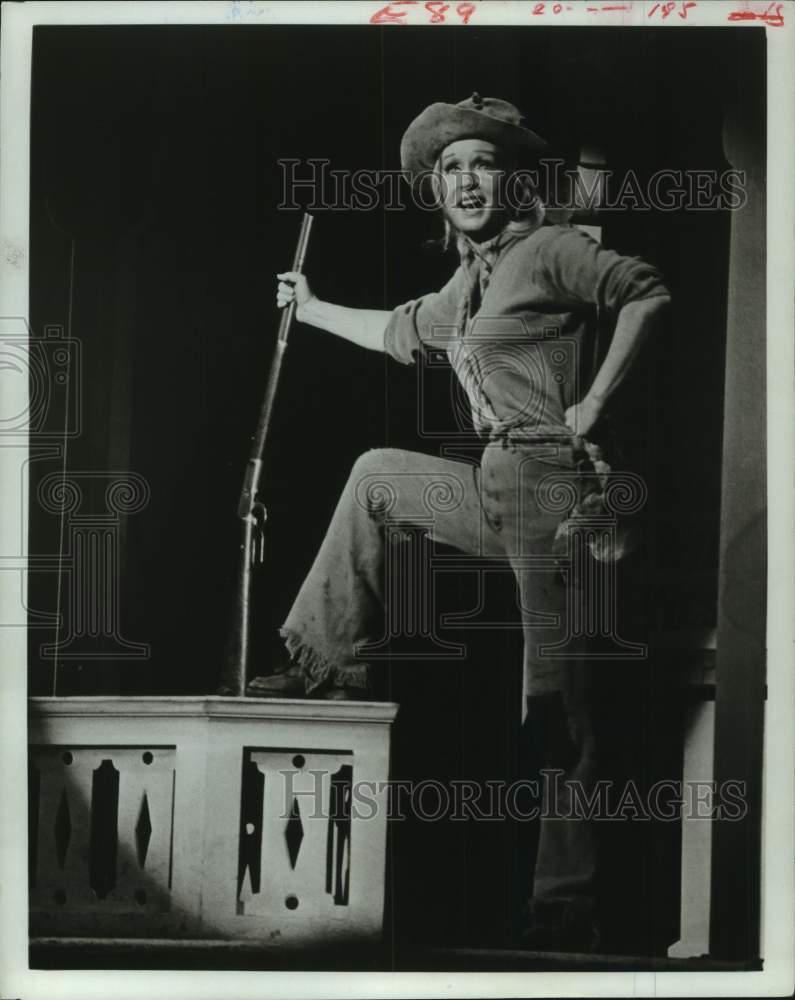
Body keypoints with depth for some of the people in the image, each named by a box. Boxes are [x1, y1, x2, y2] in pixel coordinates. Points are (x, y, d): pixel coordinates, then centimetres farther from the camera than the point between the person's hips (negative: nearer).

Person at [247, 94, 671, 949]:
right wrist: (311, 309, 47)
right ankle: (330, 663, 26)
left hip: (545, 479, -9)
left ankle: (566, 903, -2)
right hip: (493, 484, 9)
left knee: (554, 694, -8)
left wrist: (593, 404, -16)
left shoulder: (549, 250, -5)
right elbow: (400, 334, 37)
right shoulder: (467, 285, 21)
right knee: (374, 473, 23)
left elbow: (646, 293, -14)